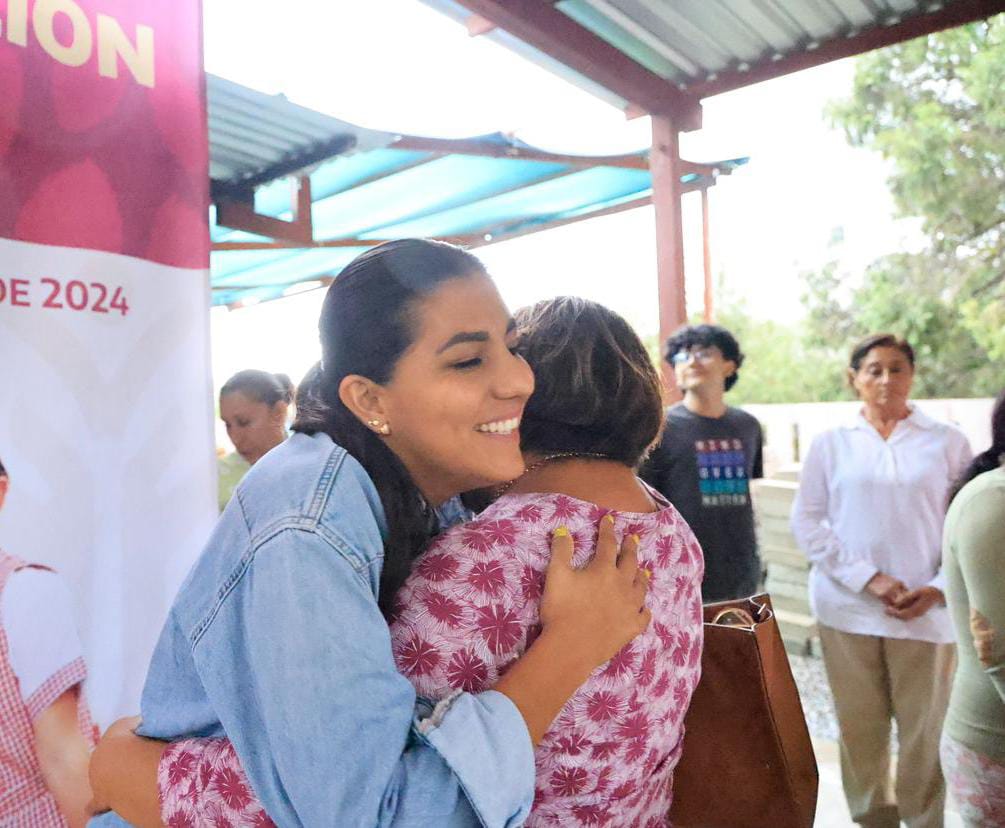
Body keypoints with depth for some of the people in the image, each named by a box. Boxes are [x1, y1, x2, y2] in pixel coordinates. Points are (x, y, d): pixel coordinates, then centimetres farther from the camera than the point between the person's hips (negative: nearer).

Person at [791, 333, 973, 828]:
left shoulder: (947, 442, 4)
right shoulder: (829, 444, 4)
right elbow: (806, 521, -2)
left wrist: (939, 588, -10)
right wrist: (868, 579, -11)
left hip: (926, 611, 0)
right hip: (847, 607, 1)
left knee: (925, 729, 5)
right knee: (859, 727, 9)